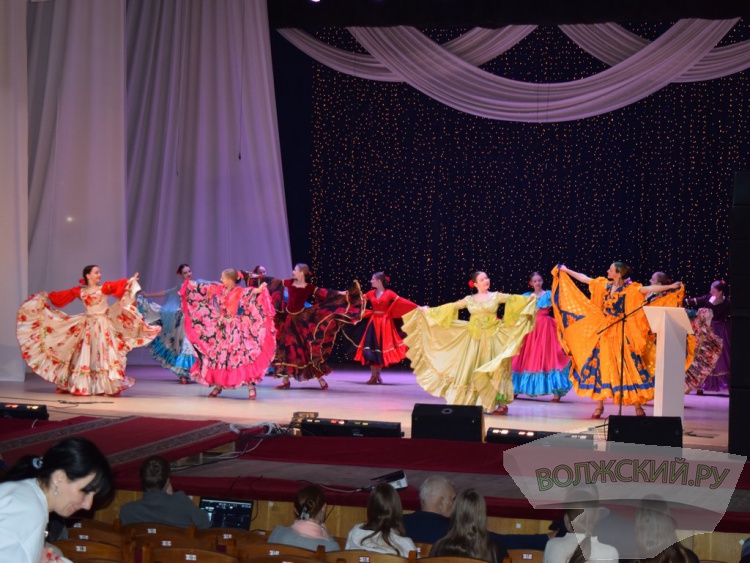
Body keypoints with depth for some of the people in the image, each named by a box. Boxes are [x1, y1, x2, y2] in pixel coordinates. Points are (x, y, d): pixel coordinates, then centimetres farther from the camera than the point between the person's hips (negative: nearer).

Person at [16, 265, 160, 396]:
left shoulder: (104, 288, -2)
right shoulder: (79, 291, 6)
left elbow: (118, 285, -18)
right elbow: (61, 296, 14)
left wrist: (131, 281, -32)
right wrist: (46, 296, 15)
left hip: (103, 325, -3)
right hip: (87, 326, 3)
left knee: (104, 354, -6)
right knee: (84, 356, 7)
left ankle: (108, 386, -5)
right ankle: (80, 386, 15)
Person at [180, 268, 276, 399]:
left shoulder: (239, 292, -11)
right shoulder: (218, 290, 7)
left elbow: (251, 292, -28)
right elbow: (203, 289, 19)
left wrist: (259, 290, -47)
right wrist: (190, 284, 27)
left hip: (235, 330, -7)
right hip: (220, 328, 7)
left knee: (241, 355, -11)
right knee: (217, 355, 10)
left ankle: (251, 386, -9)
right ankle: (218, 385, 22)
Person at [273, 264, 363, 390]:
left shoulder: (309, 287, -8)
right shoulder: (290, 283, 3)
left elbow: (324, 293, -16)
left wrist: (339, 293, -28)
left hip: (301, 319, -4)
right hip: (288, 318, 4)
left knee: (309, 346, -6)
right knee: (284, 347, 4)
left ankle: (321, 379, 2)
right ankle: (285, 381, 13)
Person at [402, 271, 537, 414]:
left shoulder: (496, 296, 4)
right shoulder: (469, 300, 9)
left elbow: (512, 299, -10)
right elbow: (451, 307, 11)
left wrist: (529, 300, -27)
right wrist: (429, 311, 11)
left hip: (492, 337, -2)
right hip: (474, 338, 3)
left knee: (494, 369, -8)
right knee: (470, 369, 1)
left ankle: (502, 404, -5)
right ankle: (469, 402, 9)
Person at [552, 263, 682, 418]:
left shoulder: (629, 288, -8)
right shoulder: (605, 285, 7)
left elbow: (649, 289, -17)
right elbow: (584, 278, 17)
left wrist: (670, 287, -26)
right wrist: (566, 271, 23)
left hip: (621, 333, -5)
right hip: (604, 331, 5)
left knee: (629, 366, -6)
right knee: (600, 365, 4)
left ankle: (638, 407, -1)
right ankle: (599, 406, 13)